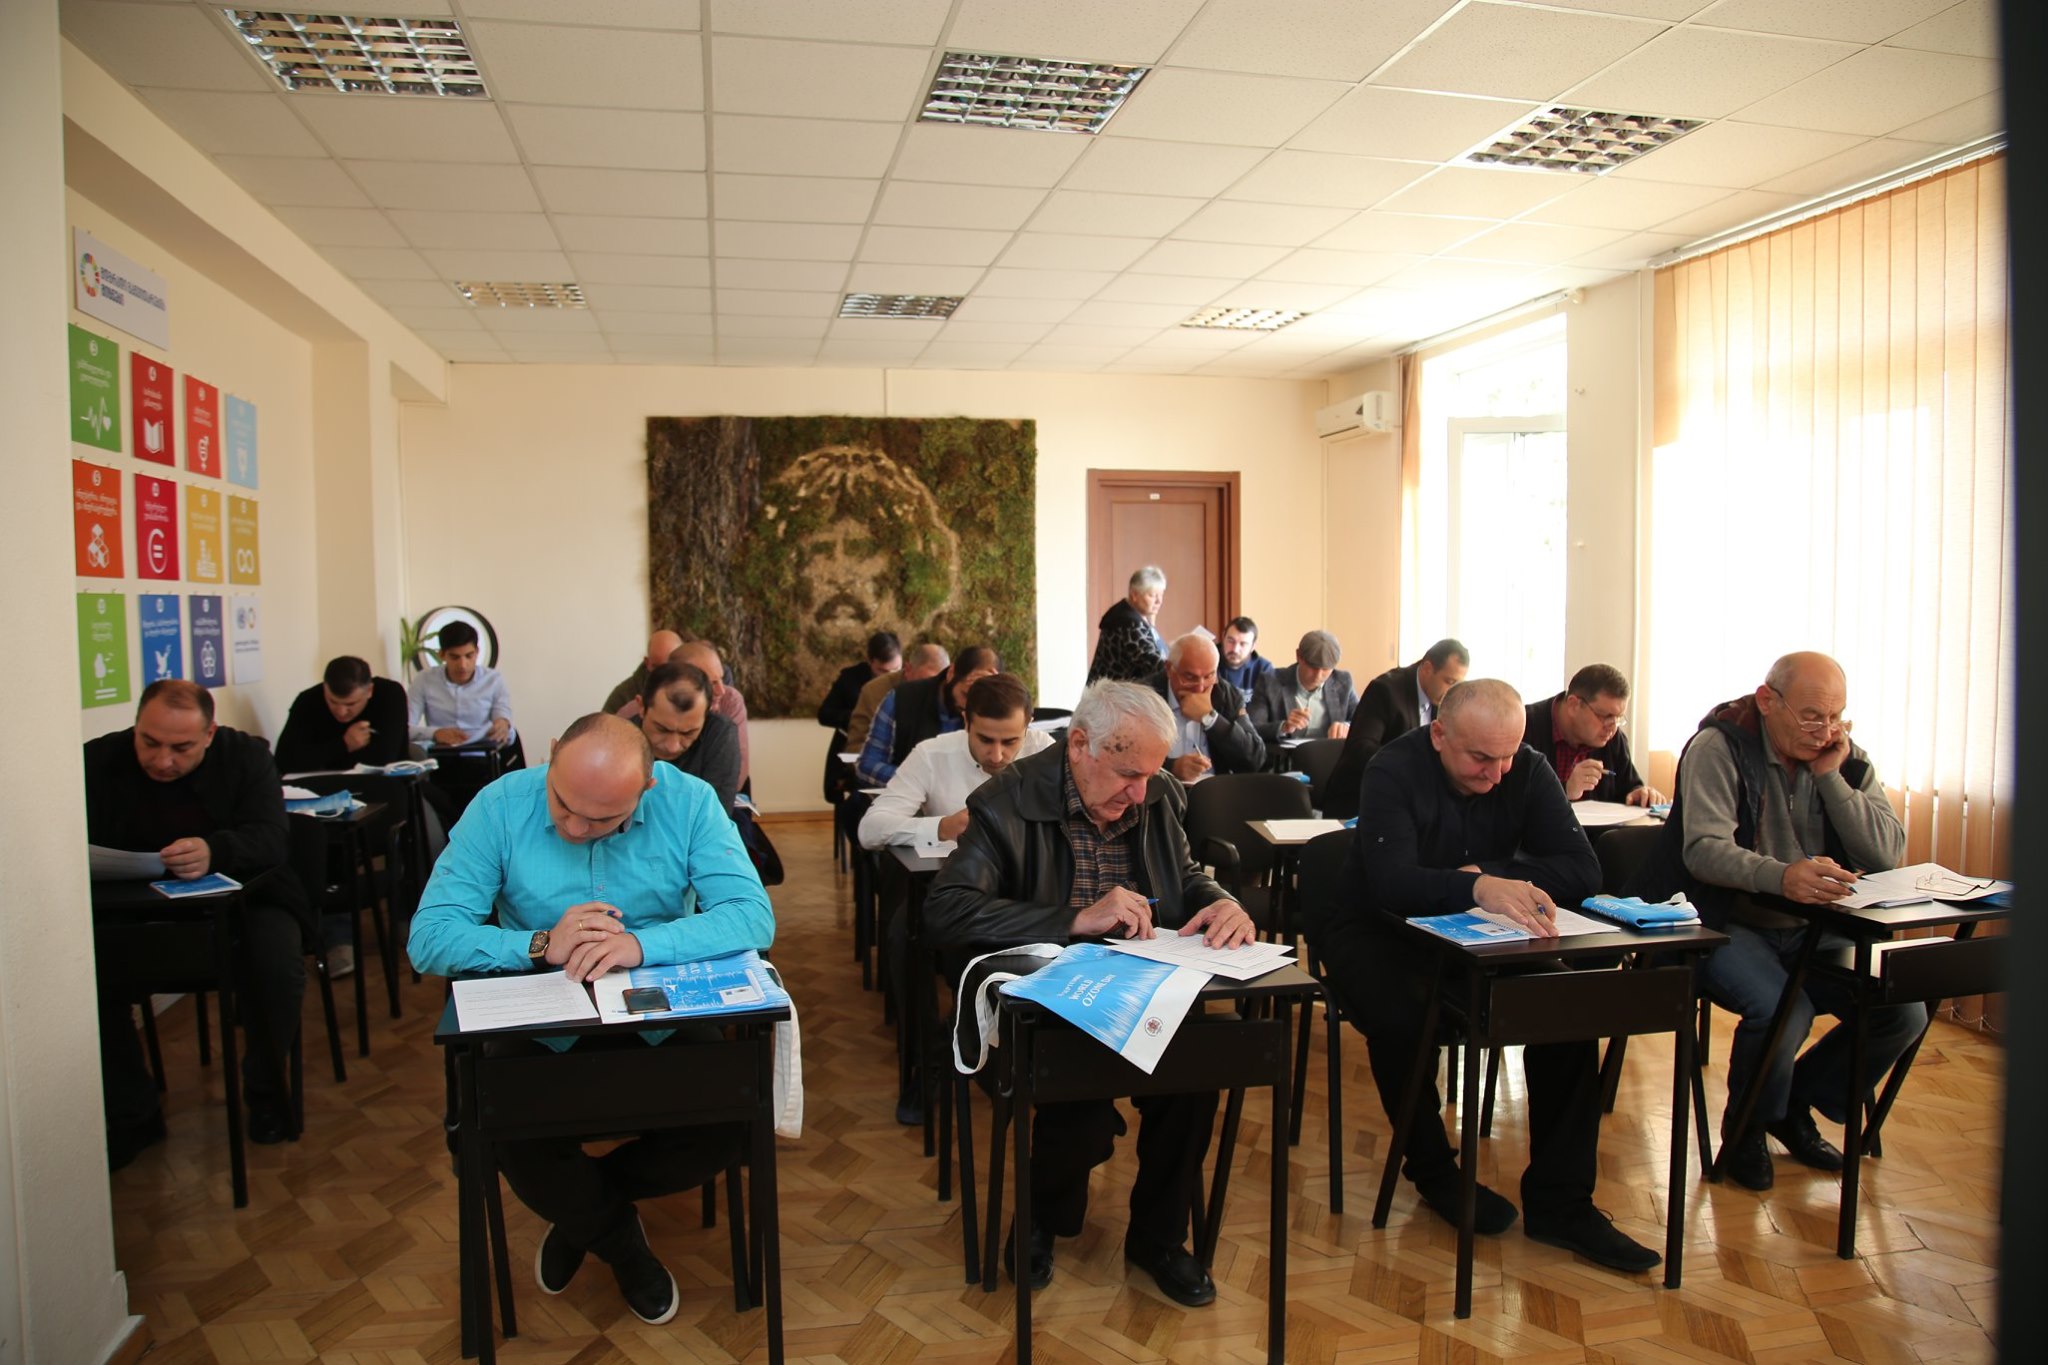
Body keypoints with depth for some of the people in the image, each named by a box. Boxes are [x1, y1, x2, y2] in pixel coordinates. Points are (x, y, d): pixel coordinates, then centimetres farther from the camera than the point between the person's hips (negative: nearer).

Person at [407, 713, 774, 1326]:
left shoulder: (689, 803, -11)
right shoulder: (501, 805, -10)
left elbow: (753, 917, -20)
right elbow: (429, 937, -14)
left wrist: (643, 944, -35)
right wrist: (540, 946, -30)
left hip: (660, 1025, 0)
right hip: (542, 1033, 0)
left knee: (726, 1129, -22)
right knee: (509, 1139, -26)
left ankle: (577, 1207, 12)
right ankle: (620, 1243, 9)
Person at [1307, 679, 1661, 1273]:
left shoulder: (1528, 772, -6)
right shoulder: (1394, 772, -20)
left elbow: (1582, 871, -13)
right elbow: (1391, 883, -35)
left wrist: (1487, 874, -26)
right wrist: (1478, 887, -53)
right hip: (1381, 929, -4)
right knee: (1402, 1016, -34)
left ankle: (1559, 1202, -9)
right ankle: (1433, 1169, -4)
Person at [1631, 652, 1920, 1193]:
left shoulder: (1847, 760, 7)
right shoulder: (1718, 747, -10)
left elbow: (1889, 854, -5)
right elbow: (1704, 849, -24)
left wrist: (1830, 776, -12)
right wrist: (1781, 876, -42)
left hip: (1814, 931, 6)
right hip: (1729, 925, -6)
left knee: (1903, 1010, -13)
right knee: (1782, 1009, -31)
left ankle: (1797, 1106, 14)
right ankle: (1746, 1130, 1)